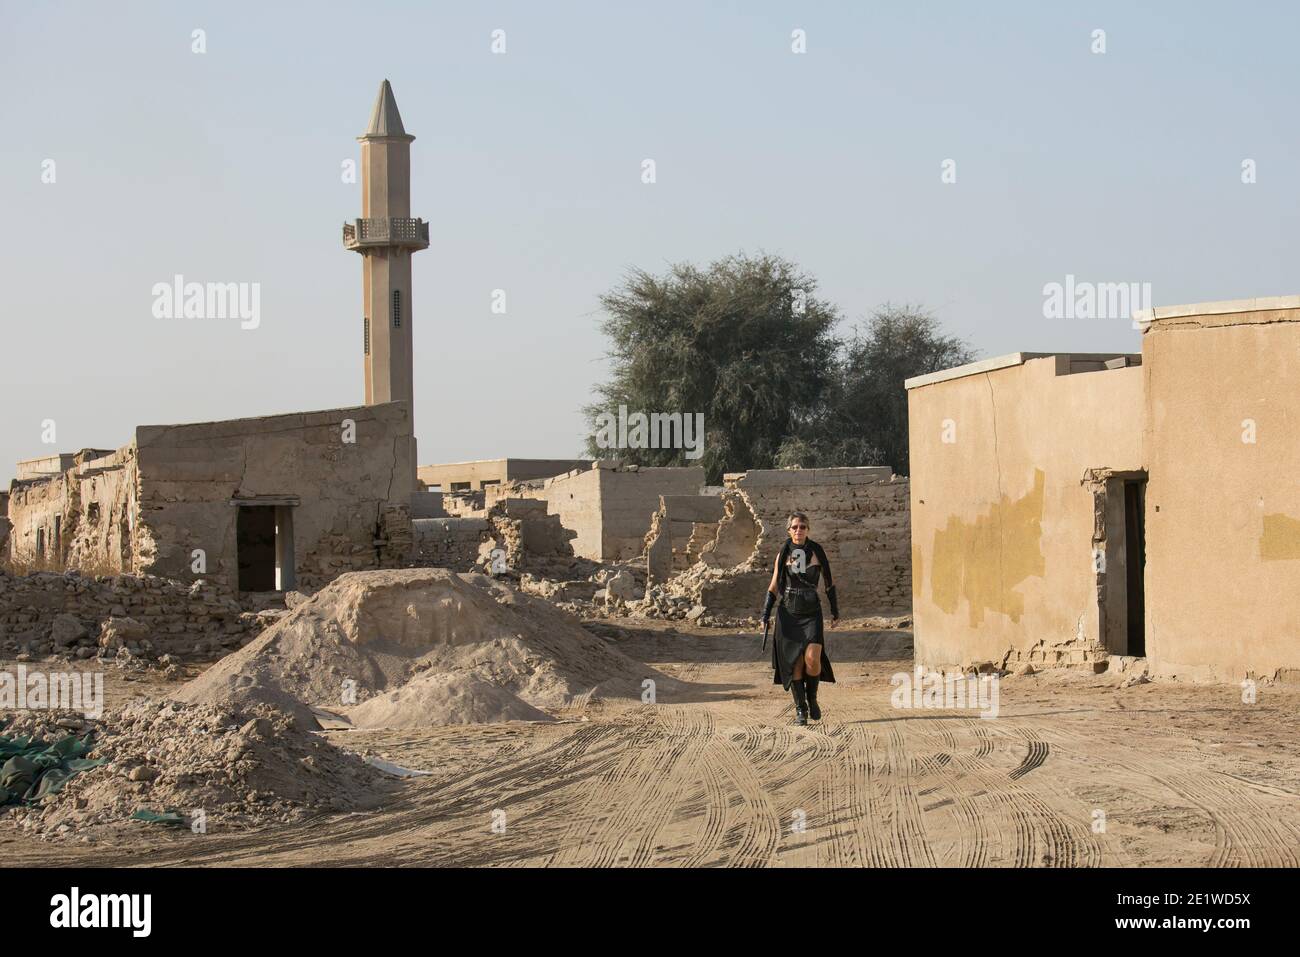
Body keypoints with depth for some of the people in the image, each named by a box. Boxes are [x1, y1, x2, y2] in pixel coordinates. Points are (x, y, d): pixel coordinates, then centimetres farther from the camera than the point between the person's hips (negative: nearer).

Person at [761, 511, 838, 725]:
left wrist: (835, 610, 12)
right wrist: (765, 615, 1)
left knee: (813, 658, -18)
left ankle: (812, 697, 8)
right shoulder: (783, 554, 4)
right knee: (795, 663, -3)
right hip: (788, 613, 1)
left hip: (812, 613, -1)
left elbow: (829, 582, 12)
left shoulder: (817, 552, 3)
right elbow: (774, 587, 9)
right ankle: (800, 708, 9)